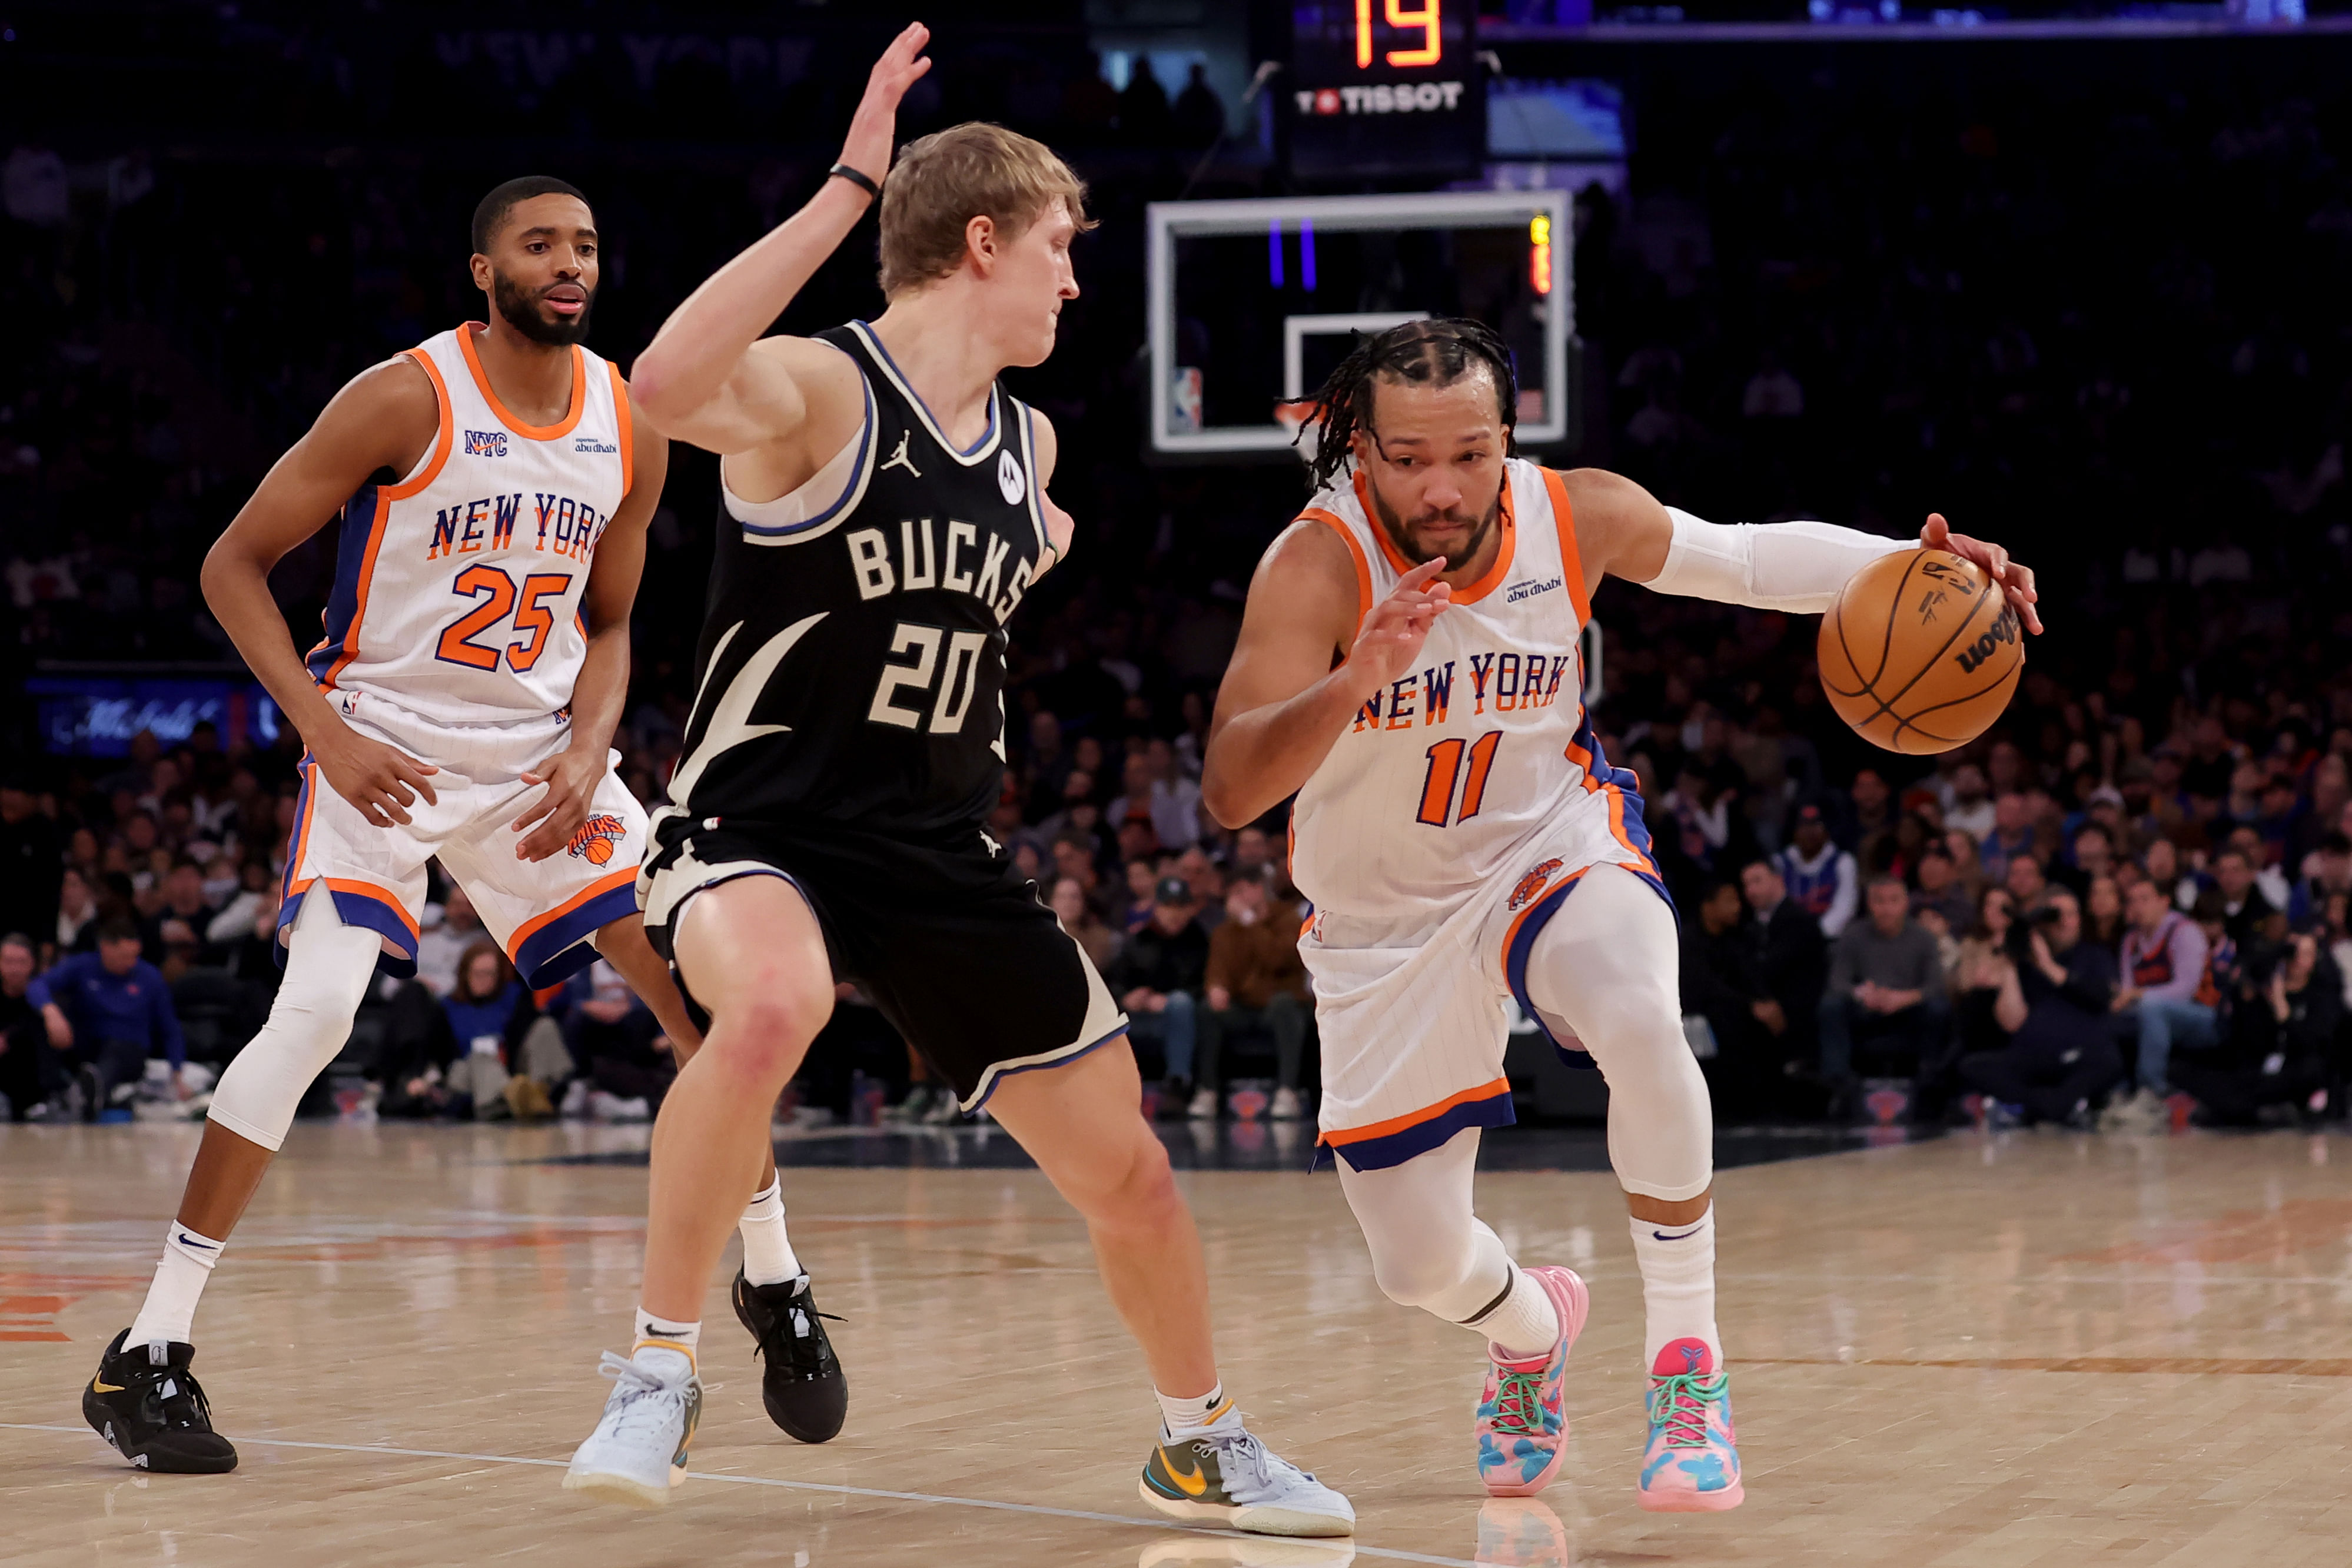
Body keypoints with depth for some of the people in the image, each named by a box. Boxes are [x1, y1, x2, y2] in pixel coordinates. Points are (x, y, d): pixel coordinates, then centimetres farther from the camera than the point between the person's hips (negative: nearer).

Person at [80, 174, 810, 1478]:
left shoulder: (632, 428, 1)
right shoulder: (407, 400, -15)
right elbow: (234, 565, -10)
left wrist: (589, 749, -6)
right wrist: (324, 729, -20)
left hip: (539, 752, 5)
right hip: (384, 742, -5)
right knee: (316, 1010, -21)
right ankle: (148, 1355, -15)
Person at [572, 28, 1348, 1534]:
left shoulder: (1025, 443, 10)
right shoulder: (814, 393, -13)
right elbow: (671, 383, -39)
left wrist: (1027, 558, 17)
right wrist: (848, 191, -38)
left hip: (945, 853, 7)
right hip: (762, 829, -7)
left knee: (1131, 1174, 8)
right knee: (773, 1007, -41)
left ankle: (1202, 1444, 34)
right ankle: (661, 1369, -24)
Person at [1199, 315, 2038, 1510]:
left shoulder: (1577, 517, -17)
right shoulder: (1318, 568, -28)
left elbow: (1743, 560, 2)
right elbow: (1230, 791, -38)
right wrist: (1357, 681, -55)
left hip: (1551, 848, 1)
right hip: (1386, 917, -1)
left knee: (1638, 1021, -35)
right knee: (1419, 1265, 2)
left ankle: (1688, 1367, -18)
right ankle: (1530, 1329, 42)